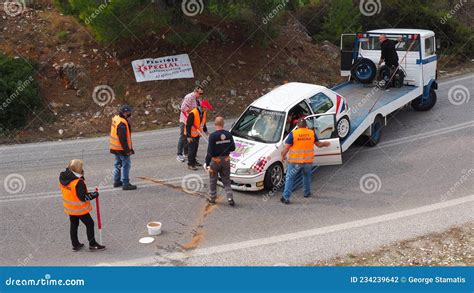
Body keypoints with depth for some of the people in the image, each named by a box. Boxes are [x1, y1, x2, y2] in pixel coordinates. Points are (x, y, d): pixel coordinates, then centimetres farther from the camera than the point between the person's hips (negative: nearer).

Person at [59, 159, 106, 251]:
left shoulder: (62, 178, -6)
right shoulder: (78, 183, -30)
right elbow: (83, 197, -27)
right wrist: (94, 194, -15)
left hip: (69, 208, 8)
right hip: (80, 209, -7)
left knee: (73, 225, 19)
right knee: (89, 223, 8)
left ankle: (75, 245, 29)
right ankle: (92, 244, 15)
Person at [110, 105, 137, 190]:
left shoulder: (115, 118, 5)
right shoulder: (122, 123, -25)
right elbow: (123, 139, -25)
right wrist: (127, 150, -19)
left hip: (115, 147, 10)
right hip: (122, 148, -10)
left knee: (118, 164, 20)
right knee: (126, 165, -2)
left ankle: (117, 181, 31)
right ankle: (125, 184, 1)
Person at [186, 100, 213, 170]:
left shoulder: (204, 112, -1)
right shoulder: (193, 113, -27)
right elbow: (188, 125, -24)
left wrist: (205, 130, 21)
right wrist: (188, 136, -23)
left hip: (197, 133, 8)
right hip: (191, 134, -8)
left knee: (196, 148, 16)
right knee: (191, 149, -4)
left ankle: (194, 161, 30)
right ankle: (190, 164, 3)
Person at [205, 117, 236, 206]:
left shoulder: (213, 136, -19)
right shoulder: (228, 135, -6)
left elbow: (210, 151, -18)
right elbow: (233, 148, 1)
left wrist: (207, 163, -10)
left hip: (215, 161, -4)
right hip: (226, 160, 4)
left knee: (213, 180, 15)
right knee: (226, 180, 15)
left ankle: (212, 198, 24)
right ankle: (230, 198, 7)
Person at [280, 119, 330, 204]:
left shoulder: (293, 134, -11)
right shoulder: (312, 133, -1)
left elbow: (286, 147, -11)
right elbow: (318, 144, 12)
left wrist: (283, 155, 6)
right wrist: (325, 144, 32)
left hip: (295, 161, -3)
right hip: (308, 161, 3)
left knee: (289, 178, 6)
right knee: (307, 176, 28)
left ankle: (286, 197, 1)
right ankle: (307, 192, 39)